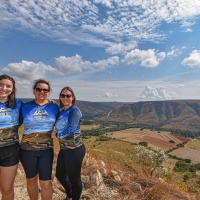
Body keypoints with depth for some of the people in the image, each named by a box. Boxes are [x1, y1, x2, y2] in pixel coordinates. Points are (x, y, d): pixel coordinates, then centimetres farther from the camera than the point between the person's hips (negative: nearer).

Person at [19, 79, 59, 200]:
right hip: (28, 149, 1)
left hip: (46, 149, 0)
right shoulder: (26, 107, -3)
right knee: (31, 180, 19)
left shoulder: (54, 107, -3)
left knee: (46, 183, 6)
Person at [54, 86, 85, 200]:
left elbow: (70, 131, -24)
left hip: (74, 150, -9)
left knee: (74, 178, 10)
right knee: (60, 175, 24)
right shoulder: (62, 111, 8)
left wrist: (54, 135, -9)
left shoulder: (75, 111, -16)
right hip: (64, 149, 9)